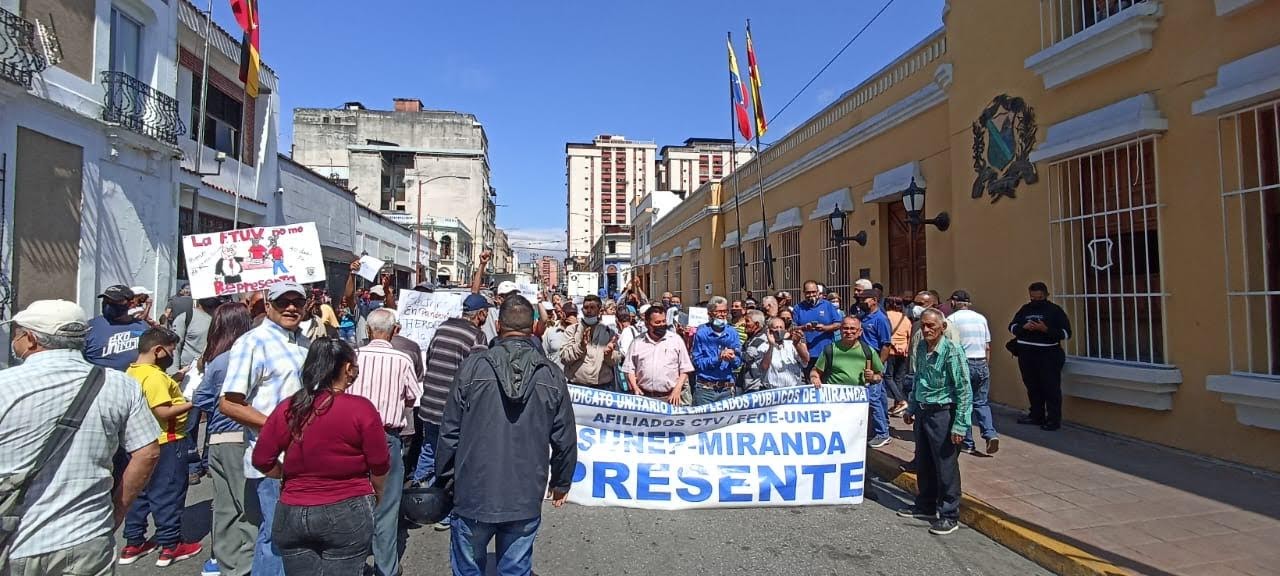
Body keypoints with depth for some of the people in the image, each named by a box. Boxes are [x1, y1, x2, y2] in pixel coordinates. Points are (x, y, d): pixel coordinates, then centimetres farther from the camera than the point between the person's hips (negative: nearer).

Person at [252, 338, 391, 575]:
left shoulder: (287, 409, -4)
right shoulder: (361, 408, -14)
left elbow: (261, 461, 2)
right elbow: (380, 465, -8)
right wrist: (378, 493, 11)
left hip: (293, 514, 4)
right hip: (347, 515, -3)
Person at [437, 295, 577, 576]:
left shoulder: (473, 367, -9)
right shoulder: (552, 375, -5)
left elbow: (450, 431, -4)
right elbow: (564, 439, 1)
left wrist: (444, 477, 11)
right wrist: (561, 482, 16)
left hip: (474, 493, -1)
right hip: (526, 498, 1)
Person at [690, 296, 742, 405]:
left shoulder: (732, 333, 6)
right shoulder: (701, 333, -4)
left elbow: (738, 363, 5)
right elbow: (697, 362, -8)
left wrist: (733, 358, -17)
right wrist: (718, 359, -19)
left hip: (727, 389, 3)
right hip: (705, 389, -3)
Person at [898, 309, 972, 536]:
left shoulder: (952, 350, -16)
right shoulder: (920, 347, 6)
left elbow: (964, 390, -16)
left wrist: (960, 424, -19)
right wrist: (911, 408, 21)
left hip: (942, 413, -7)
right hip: (922, 412, 7)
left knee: (946, 466, 2)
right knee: (923, 463, 17)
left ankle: (949, 516, 15)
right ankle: (926, 506, 33)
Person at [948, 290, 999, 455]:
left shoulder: (951, 319, -5)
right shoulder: (981, 318, 10)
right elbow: (988, 346, 11)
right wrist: (985, 364, 20)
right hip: (982, 364, 4)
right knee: (981, 403, 13)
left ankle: (968, 443, 10)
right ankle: (990, 434, -6)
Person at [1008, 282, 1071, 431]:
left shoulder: (1055, 310, -1)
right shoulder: (1025, 309, 12)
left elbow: (1066, 333, -7)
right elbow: (1012, 326, 13)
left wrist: (1046, 329, -22)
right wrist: (1024, 327, -8)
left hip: (1048, 355, -5)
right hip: (1026, 354, 5)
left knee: (1051, 388, -1)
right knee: (1032, 387, 13)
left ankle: (1053, 420, 6)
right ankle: (1036, 416, 24)